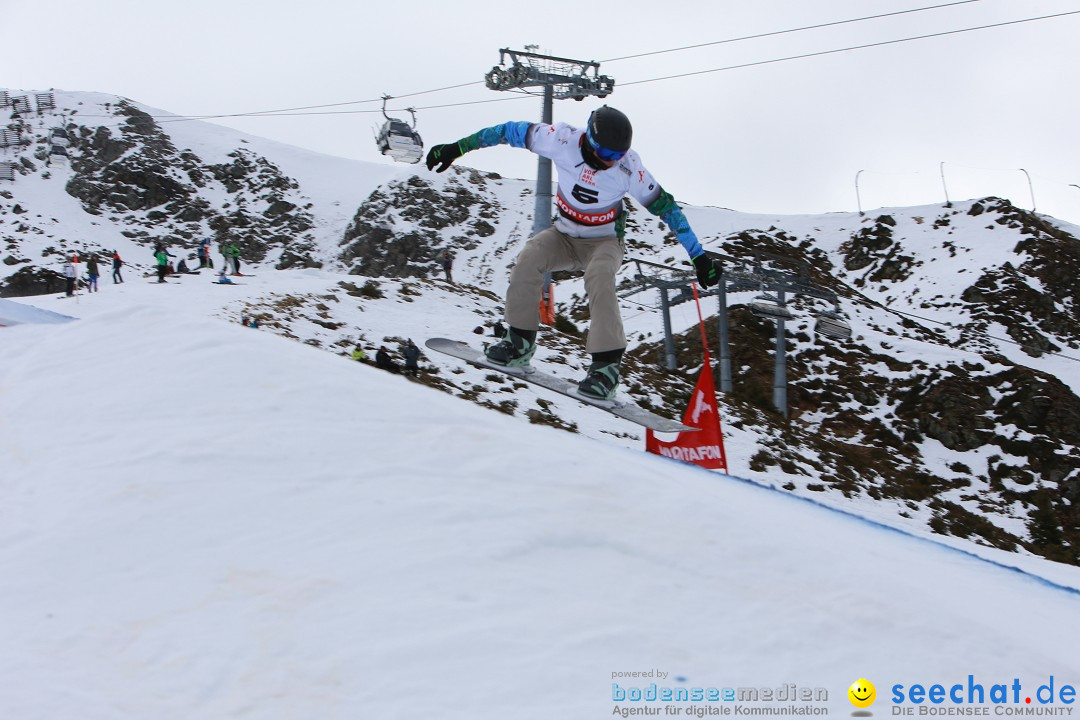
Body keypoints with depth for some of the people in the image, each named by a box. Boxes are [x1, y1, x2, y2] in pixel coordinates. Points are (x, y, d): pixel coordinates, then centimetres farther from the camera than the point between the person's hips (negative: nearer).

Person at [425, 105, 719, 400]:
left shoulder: (628, 166, -23)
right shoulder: (564, 140, -21)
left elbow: (665, 207, -14)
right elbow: (512, 131, -10)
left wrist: (698, 257, -12)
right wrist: (457, 148, -7)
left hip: (604, 241, -2)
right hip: (564, 235, 3)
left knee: (599, 275, -34)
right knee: (529, 258, -25)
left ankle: (606, 364, -33)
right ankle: (520, 342, -10)